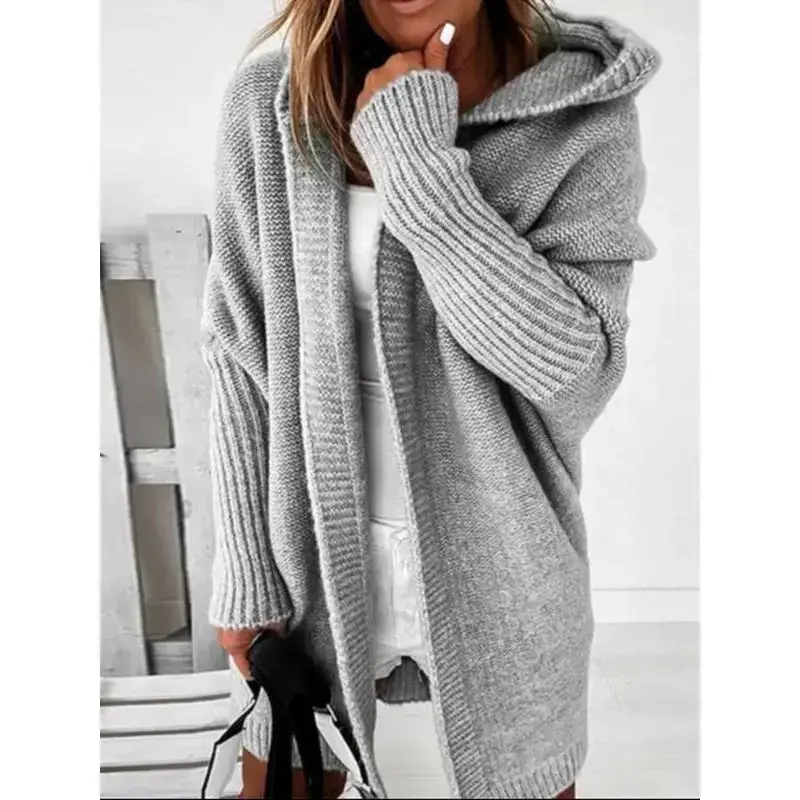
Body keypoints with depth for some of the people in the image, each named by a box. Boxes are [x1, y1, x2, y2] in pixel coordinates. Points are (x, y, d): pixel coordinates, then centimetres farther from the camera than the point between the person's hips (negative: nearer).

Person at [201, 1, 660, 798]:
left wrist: (418, 164, -23)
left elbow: (573, 364, -20)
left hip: (500, 562, 0)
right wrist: (246, 568, -1)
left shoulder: (583, 109, -10)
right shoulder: (267, 103, -5)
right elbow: (240, 353, -3)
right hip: (317, 551, 2)